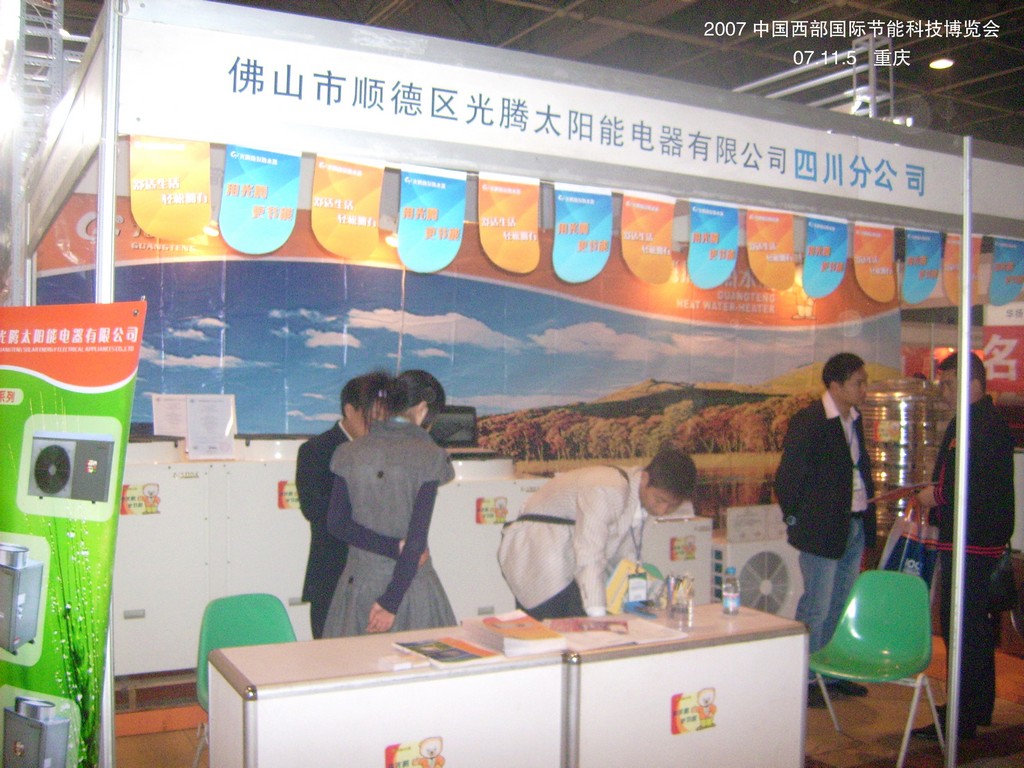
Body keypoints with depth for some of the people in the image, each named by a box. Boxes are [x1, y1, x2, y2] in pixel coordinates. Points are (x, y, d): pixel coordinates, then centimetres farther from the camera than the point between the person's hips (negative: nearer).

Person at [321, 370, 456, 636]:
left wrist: (395, 546, -6)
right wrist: (391, 601, -11)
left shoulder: (350, 453, 1)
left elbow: (337, 524, -3)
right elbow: (417, 537, -13)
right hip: (410, 583, -3)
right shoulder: (429, 457, -8)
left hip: (358, 585, 3)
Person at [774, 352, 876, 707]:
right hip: (823, 529, -8)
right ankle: (804, 679, 12)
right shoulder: (808, 422, -15)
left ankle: (834, 673, 29)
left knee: (842, 606, 16)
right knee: (817, 608, 0)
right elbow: (786, 478, -15)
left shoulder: (854, 420, 11)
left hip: (855, 527, 8)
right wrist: (796, 521, -8)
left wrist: (867, 513, 11)